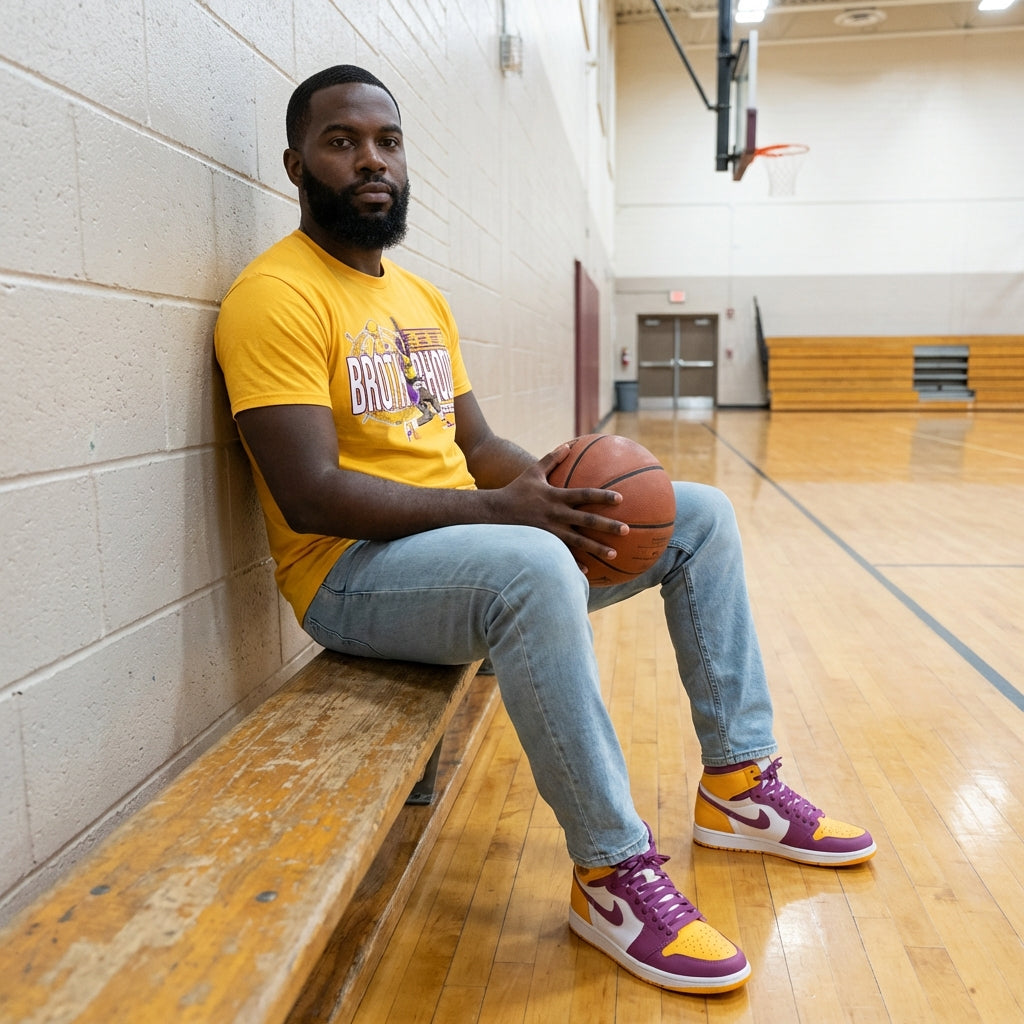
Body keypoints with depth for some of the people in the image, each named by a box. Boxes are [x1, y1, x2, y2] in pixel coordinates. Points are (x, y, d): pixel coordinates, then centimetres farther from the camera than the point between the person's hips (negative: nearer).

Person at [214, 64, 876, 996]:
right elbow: (310, 495, -22)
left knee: (702, 516, 6)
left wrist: (541, 480, -8)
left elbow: (476, 442, 14)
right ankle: (613, 872, -19)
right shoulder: (278, 295, -12)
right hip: (352, 573, -8)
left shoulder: (423, 296, 15)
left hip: (468, 539, 9)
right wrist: (499, 508, -25)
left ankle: (738, 784, 12)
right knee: (534, 567, -40)